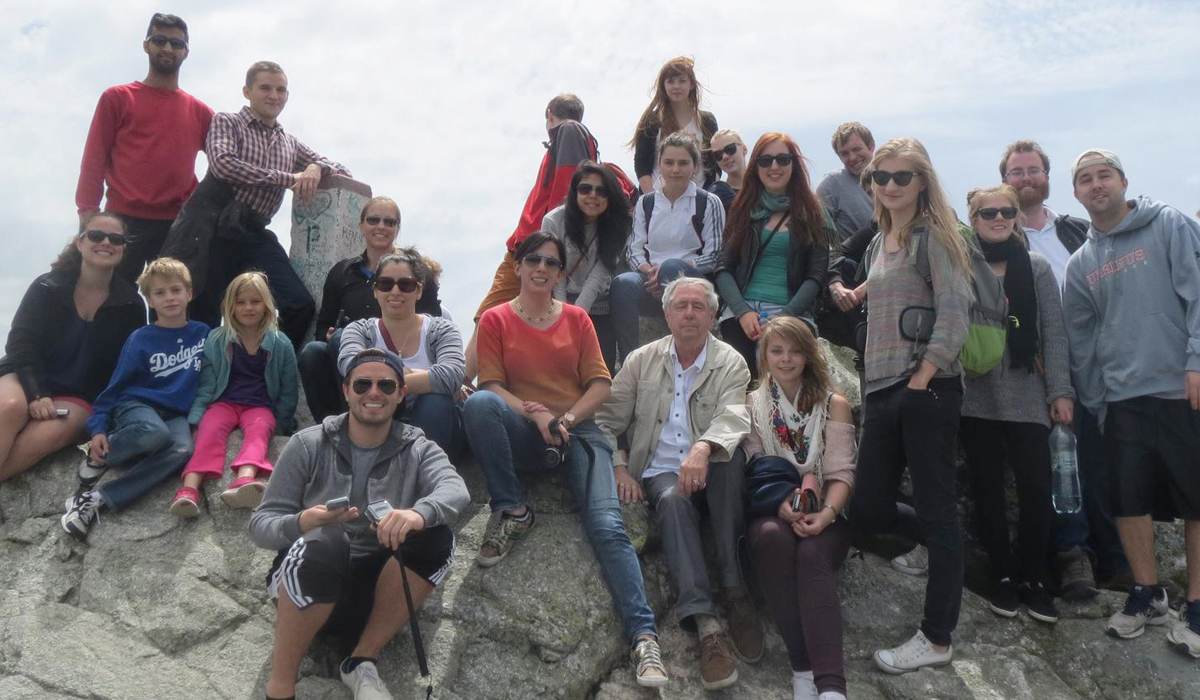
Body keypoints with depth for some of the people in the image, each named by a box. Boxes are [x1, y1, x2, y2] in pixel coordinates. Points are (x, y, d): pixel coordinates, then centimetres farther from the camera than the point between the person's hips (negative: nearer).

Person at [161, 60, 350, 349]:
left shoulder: (290, 144, 24)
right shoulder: (226, 122, 9)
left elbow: (343, 173, 25)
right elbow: (223, 164, -12)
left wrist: (316, 168, 0)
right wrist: (289, 179, -12)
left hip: (255, 234, 4)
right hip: (213, 226, -4)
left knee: (301, 305, -12)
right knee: (203, 316, -4)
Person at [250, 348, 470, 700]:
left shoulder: (419, 450, 3)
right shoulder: (308, 445, 1)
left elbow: (456, 490, -20)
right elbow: (260, 525, -3)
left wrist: (418, 513, -44)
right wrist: (301, 523, -28)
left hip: (378, 592, 2)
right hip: (308, 582, -2)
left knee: (436, 537, -24)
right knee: (325, 542, -34)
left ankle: (363, 661, -10)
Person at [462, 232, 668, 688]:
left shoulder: (577, 319, 14)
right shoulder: (495, 320, 9)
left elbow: (599, 384, 8)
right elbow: (491, 385, -1)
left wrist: (566, 419, -10)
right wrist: (535, 414, -17)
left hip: (576, 429, 1)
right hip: (522, 433, 0)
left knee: (607, 523, -22)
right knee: (478, 404, -34)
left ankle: (644, 636, -29)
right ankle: (511, 512, -18)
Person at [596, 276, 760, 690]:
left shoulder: (730, 363, 3)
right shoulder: (642, 361, 11)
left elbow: (732, 418, -18)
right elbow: (607, 422, 11)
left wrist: (703, 448, -40)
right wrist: (619, 469, -7)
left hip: (710, 471, 0)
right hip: (659, 473, 0)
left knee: (729, 455, -35)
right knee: (673, 499, -35)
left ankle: (736, 593, -34)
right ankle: (706, 625, -48)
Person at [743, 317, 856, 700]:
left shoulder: (834, 405, 10)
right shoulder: (751, 404, 13)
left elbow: (841, 472, 0)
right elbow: (754, 471, 3)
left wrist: (825, 514, -22)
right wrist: (784, 505, -18)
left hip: (822, 518, 0)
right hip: (772, 514, 1)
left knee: (812, 552, -36)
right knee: (772, 537, -36)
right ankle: (802, 667, -34)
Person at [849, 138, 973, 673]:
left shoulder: (934, 235, -4)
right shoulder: (879, 243, 18)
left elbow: (954, 312, -14)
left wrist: (923, 376, -17)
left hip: (928, 388, -8)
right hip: (882, 389, 8)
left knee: (935, 510, -1)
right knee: (869, 510, 6)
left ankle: (937, 639, 8)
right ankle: (950, 549, 32)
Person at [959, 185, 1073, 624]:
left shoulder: (1036, 267, 6)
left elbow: (1054, 333, 4)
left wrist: (1060, 391, -3)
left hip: (1027, 398, 0)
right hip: (976, 399, 0)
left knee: (1036, 489, -4)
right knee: (988, 491, 6)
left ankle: (1034, 578, 14)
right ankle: (1003, 576, 20)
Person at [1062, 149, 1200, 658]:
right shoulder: (1082, 263, 13)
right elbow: (1080, 339, 15)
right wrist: (1093, 402, 12)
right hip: (1123, 399, 4)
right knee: (1128, 500, 7)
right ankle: (1147, 596, 25)